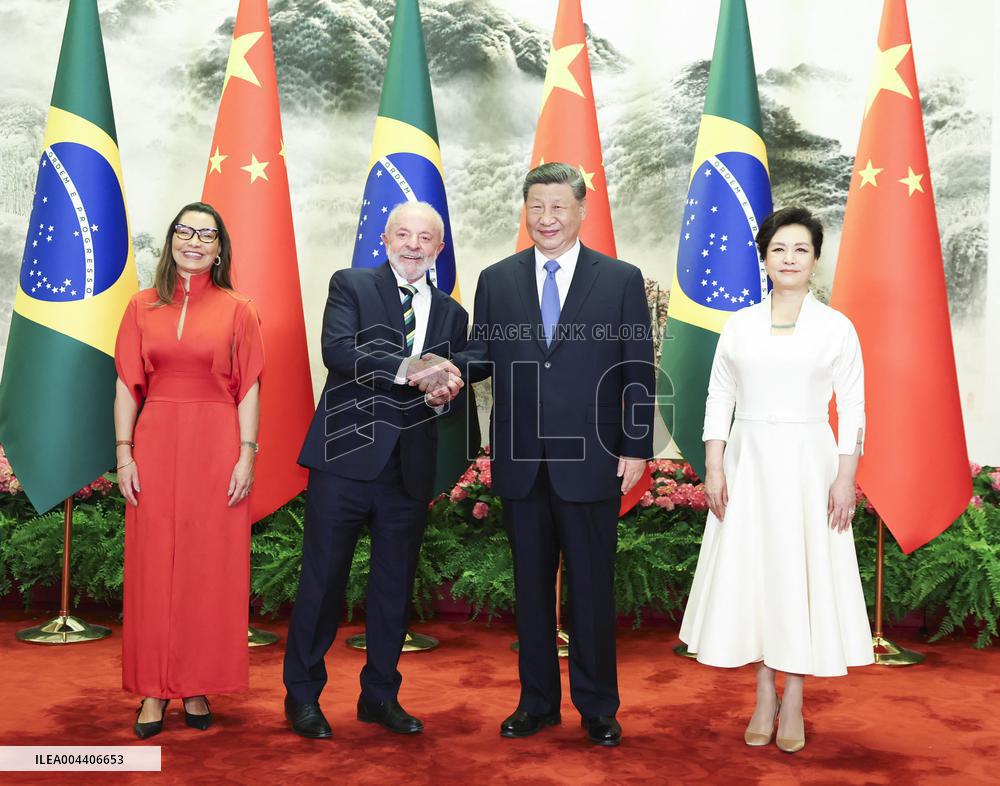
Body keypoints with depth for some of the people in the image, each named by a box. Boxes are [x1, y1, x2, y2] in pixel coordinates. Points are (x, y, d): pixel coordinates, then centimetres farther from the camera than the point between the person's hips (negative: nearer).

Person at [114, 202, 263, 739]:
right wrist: (124, 453, -1)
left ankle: (197, 686, 15)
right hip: (156, 445, 1)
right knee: (153, 567, 3)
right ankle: (154, 689, 13)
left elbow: (249, 389, 1)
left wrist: (247, 456, -7)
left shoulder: (237, 310, 4)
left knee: (211, 567, 3)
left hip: (217, 447, -1)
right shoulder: (143, 307, 8)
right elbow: (127, 385, 7)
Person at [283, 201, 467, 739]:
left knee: (395, 586, 12)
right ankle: (302, 694, 20)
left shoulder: (451, 314, 14)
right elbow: (336, 350, -15)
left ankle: (380, 695, 27)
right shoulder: (351, 286, 2)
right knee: (323, 579, 3)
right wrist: (405, 369, -26)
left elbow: (452, 388, 16)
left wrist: (444, 395, -8)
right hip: (346, 457, -4)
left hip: (411, 468, 4)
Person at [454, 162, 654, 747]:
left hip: (591, 461, -2)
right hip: (521, 462, 3)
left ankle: (598, 708, 22)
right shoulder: (497, 280, 8)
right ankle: (538, 701, 27)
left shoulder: (622, 280, 1)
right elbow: (482, 355, 6)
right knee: (531, 585, 13)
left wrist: (637, 449, -6)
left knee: (593, 587, 6)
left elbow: (639, 372, 0)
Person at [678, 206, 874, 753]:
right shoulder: (739, 325, 5)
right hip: (748, 462, 2)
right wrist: (714, 470, -3)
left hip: (808, 463, -1)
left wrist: (845, 479, -8)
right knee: (751, 571, 5)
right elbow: (718, 400, 5)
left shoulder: (836, 328, 2)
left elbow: (852, 409, 0)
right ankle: (764, 695, 18)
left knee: (802, 574, 3)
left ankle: (793, 701, 15)